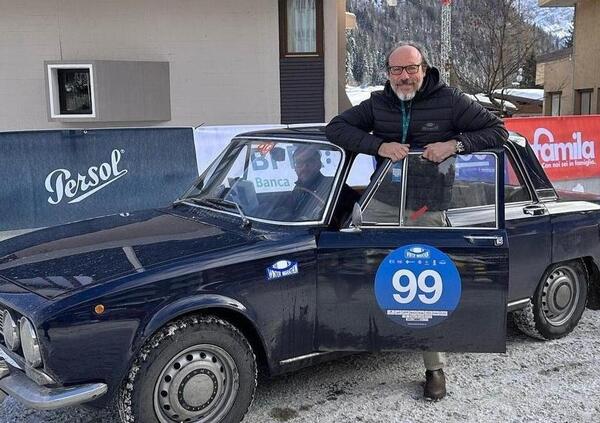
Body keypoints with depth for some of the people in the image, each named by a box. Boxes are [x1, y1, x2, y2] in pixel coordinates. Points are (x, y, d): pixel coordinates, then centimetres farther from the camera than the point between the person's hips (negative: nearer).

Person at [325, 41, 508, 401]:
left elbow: (498, 131, 0)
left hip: (428, 209, -3)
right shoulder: (378, 104, 7)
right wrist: (379, 145, -16)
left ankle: (436, 368, 12)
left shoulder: (449, 101, 0)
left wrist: (455, 144, -17)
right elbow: (335, 128, -1)